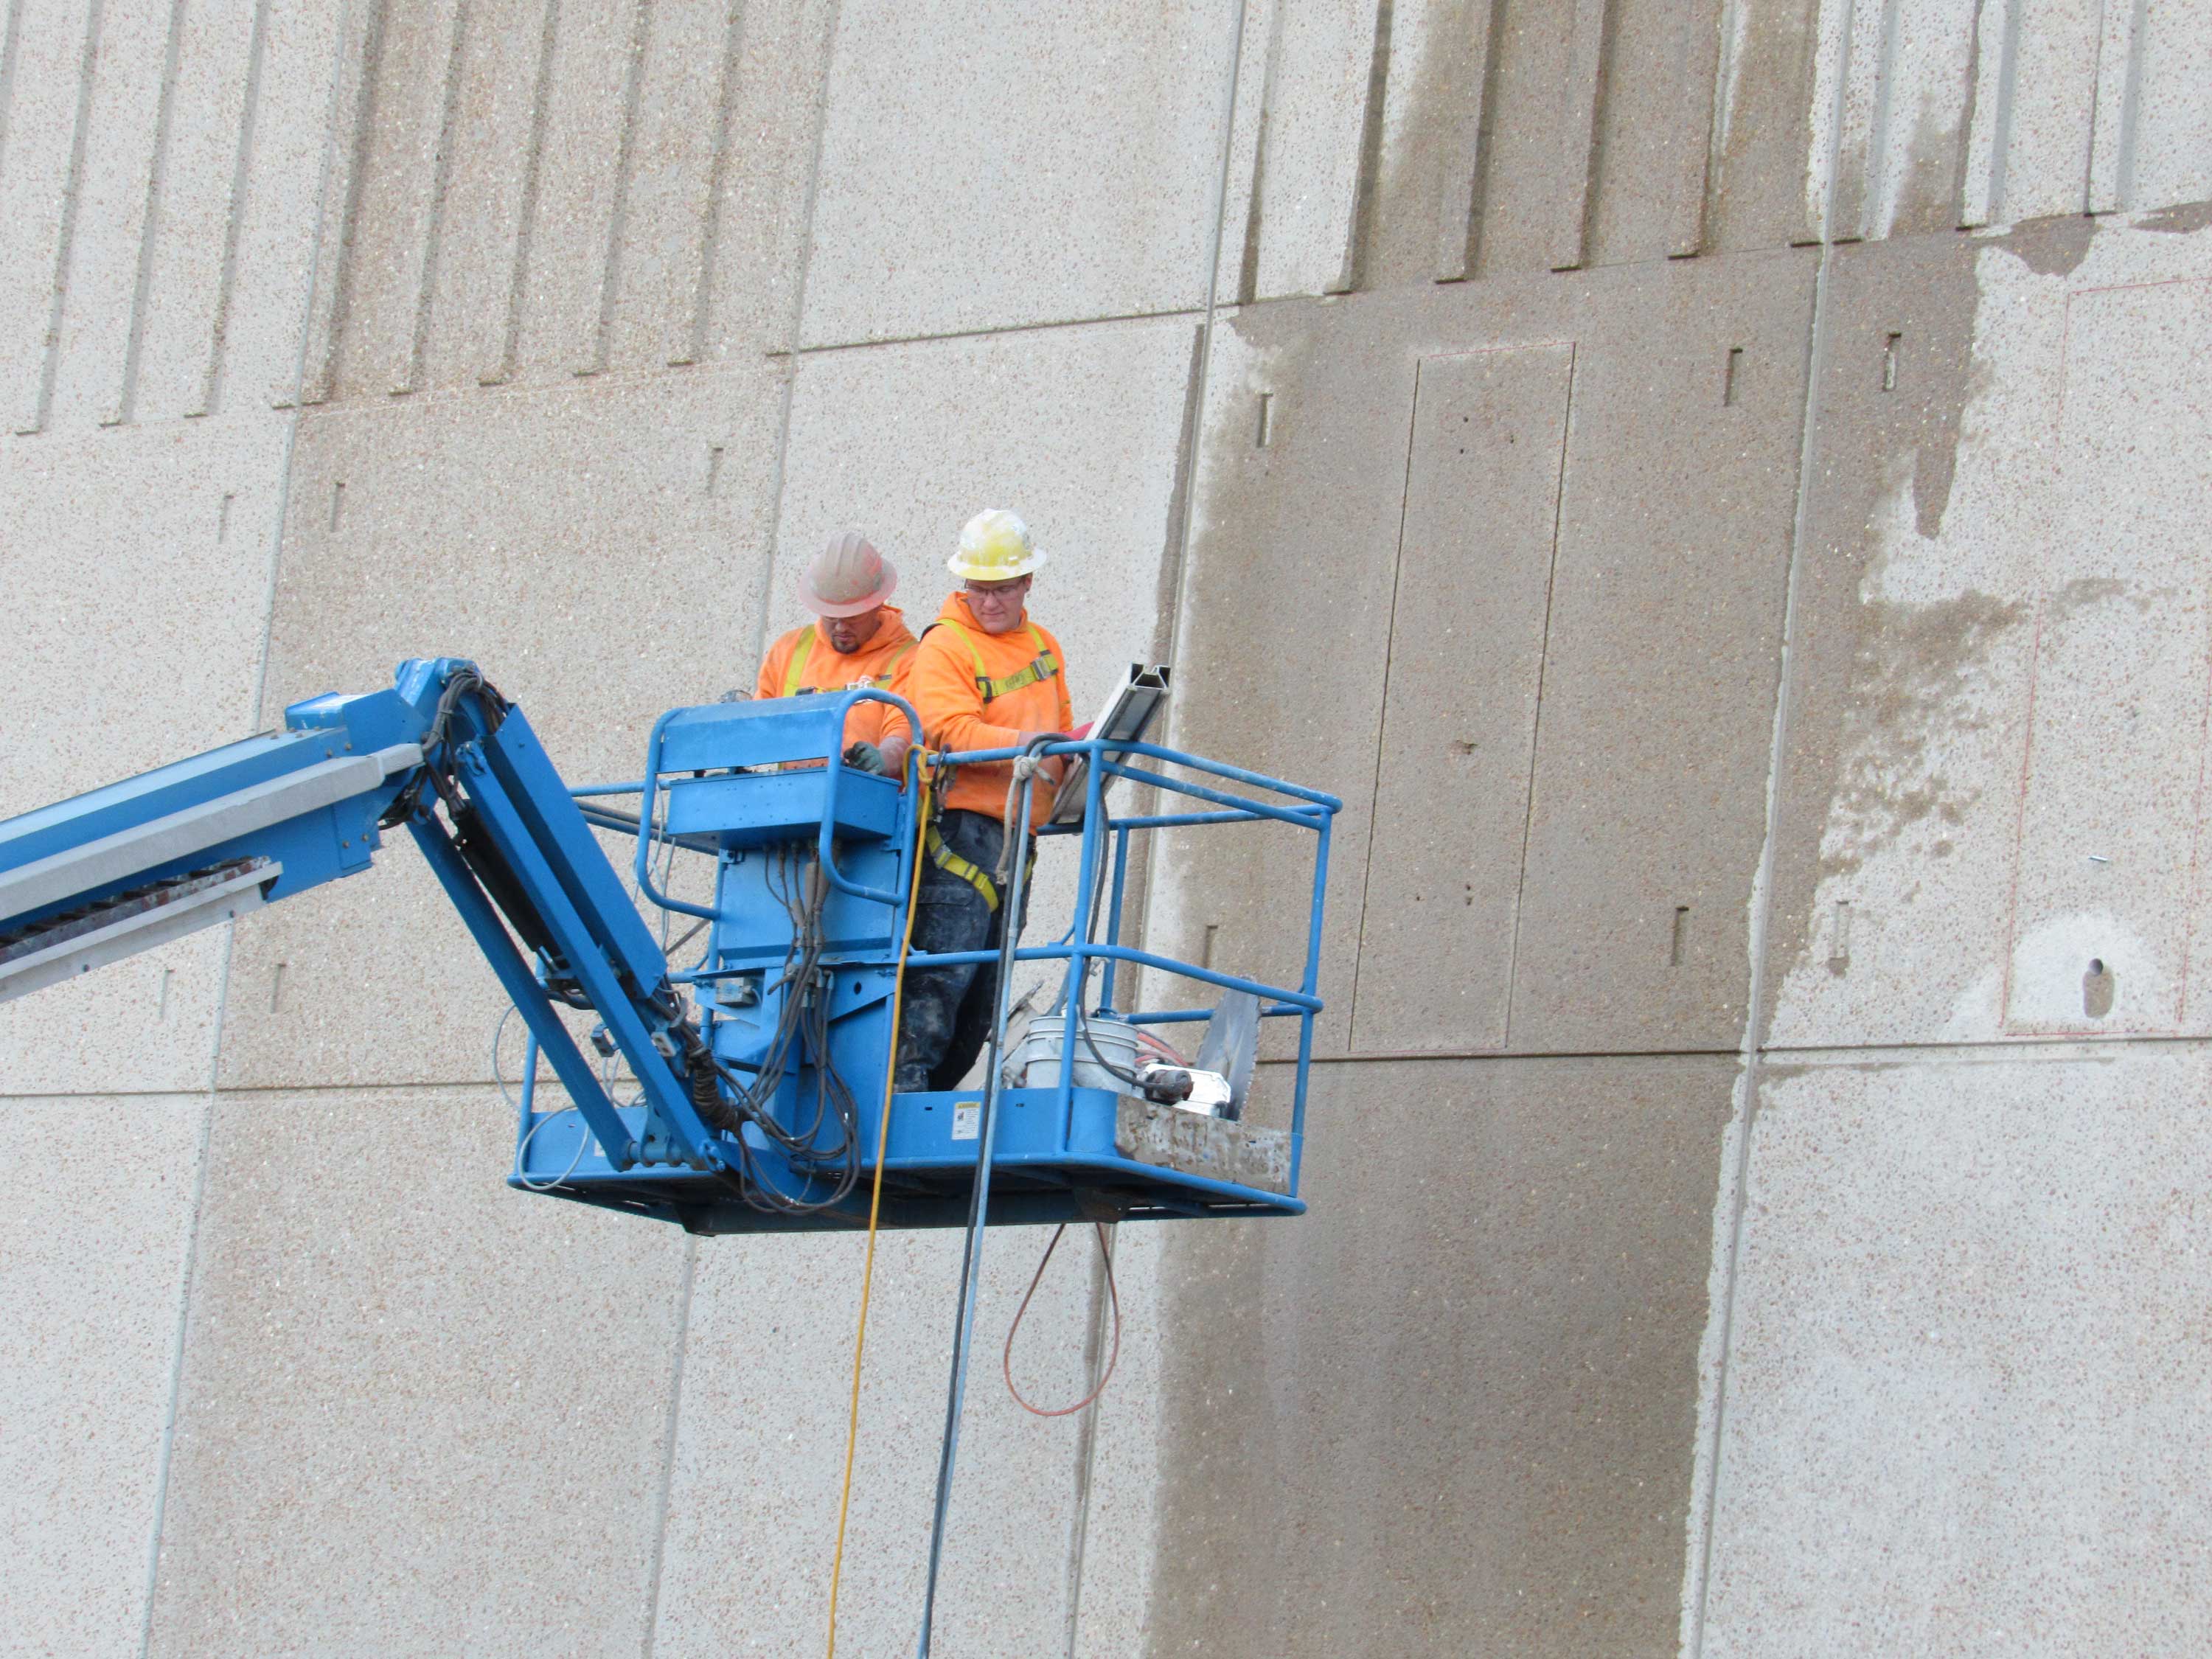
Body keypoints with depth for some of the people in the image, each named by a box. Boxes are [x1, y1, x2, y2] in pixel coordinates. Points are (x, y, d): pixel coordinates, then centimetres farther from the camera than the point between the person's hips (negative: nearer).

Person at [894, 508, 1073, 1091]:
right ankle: (905, 1079, -19)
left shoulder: (1043, 646, 20)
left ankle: (936, 1090, 11)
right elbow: (951, 731, -17)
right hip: (963, 824, -8)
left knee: (987, 983, 7)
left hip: (1018, 834, 8)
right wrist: (1023, 744, -30)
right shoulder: (944, 645, -3)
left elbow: (1061, 735, 29)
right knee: (944, 968, -17)